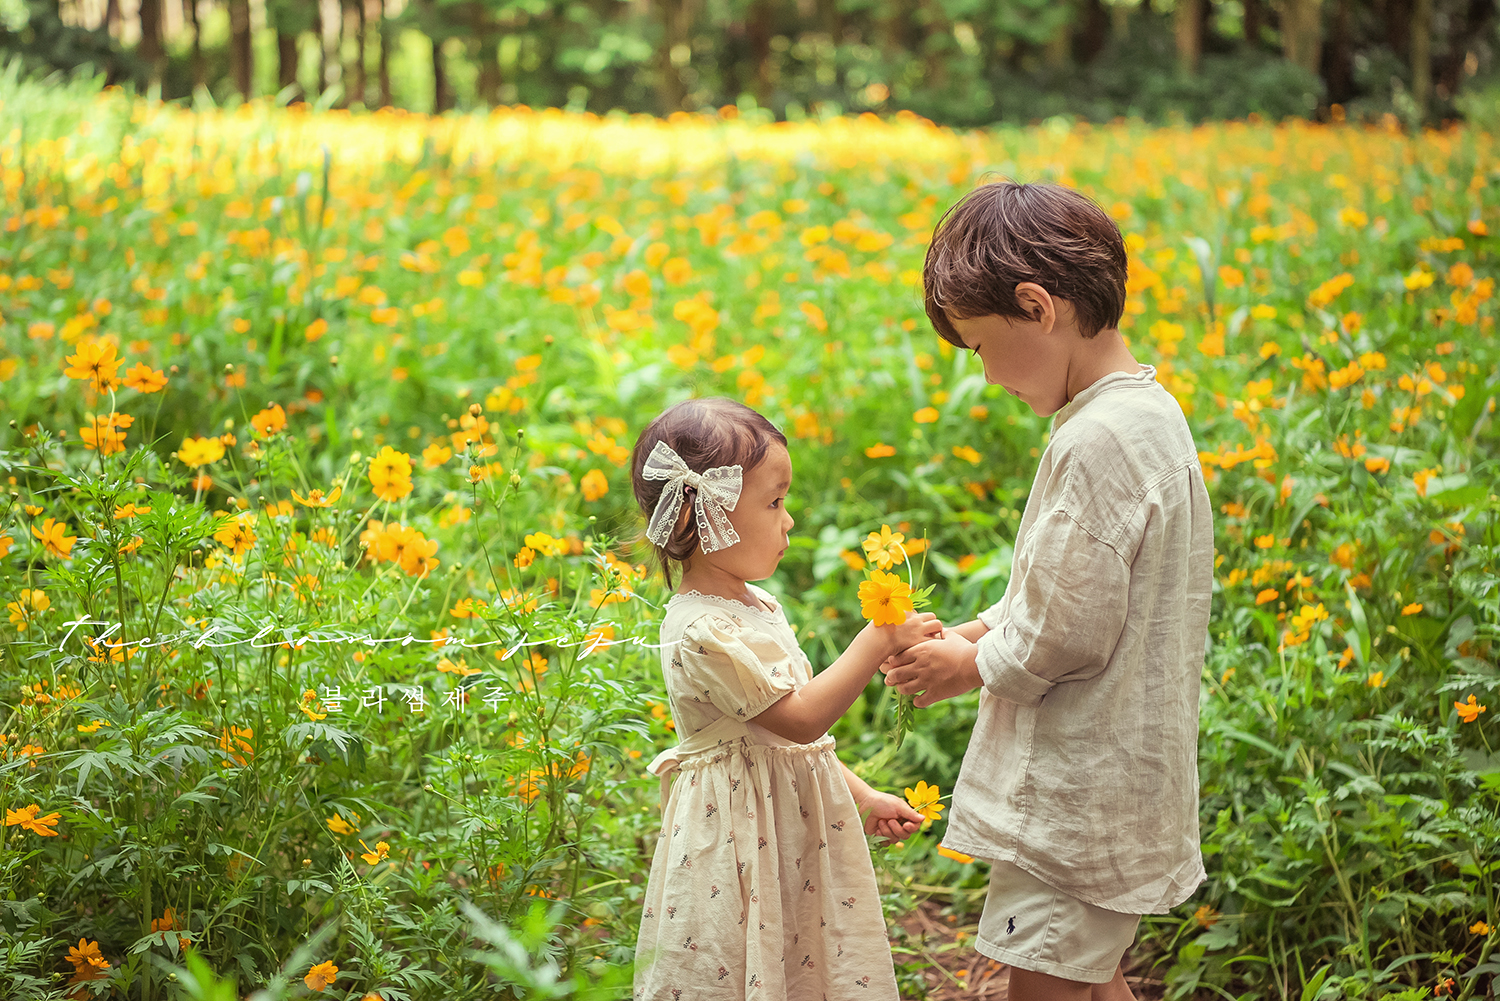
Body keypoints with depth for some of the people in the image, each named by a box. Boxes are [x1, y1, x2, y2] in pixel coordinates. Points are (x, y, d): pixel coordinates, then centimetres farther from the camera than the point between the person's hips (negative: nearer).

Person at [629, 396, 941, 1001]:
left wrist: (862, 797, 15)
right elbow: (801, 718, -23)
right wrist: (878, 640, -20)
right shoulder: (702, 633, -21)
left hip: (796, 824, 9)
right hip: (738, 836, -9)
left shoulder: (758, 606, 9)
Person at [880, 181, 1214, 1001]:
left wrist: (973, 668, -7)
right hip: (1116, 776, 10)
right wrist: (983, 629, 6)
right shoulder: (1147, 411, 7)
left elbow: (1067, 638, -23)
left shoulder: (1096, 443, -25)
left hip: (1075, 800, -10)